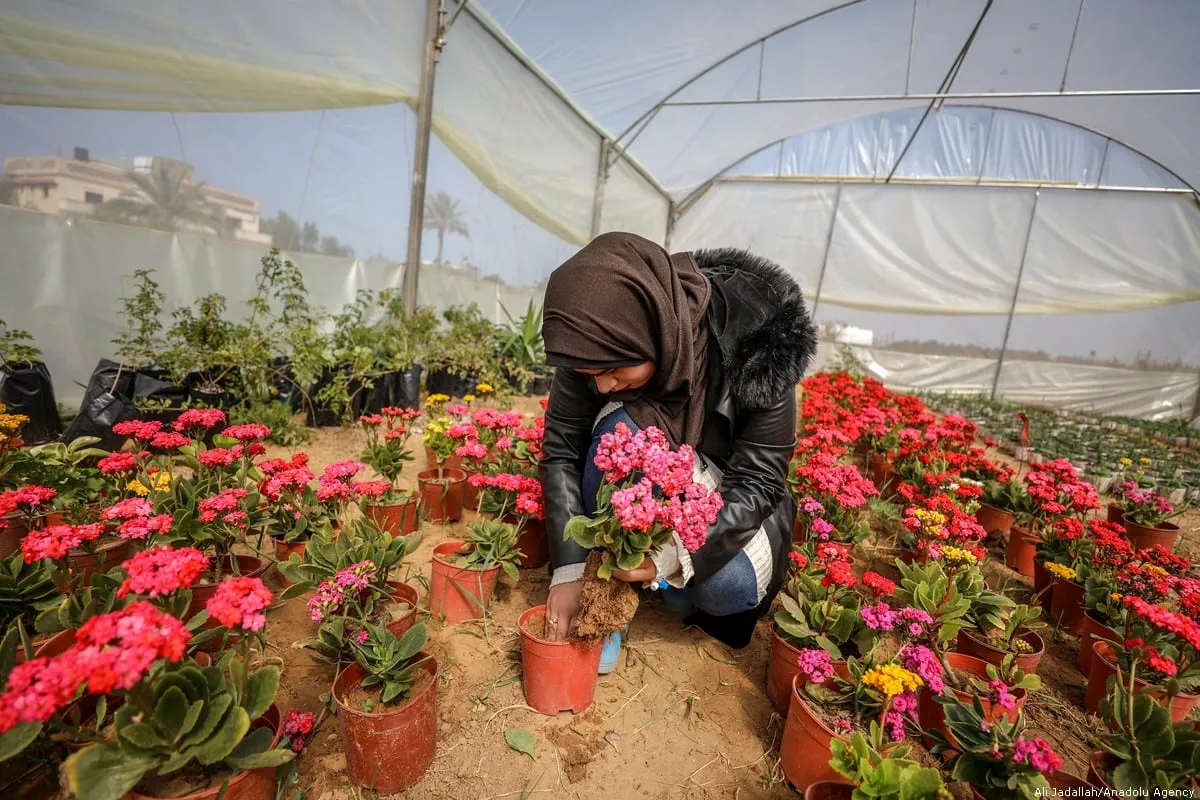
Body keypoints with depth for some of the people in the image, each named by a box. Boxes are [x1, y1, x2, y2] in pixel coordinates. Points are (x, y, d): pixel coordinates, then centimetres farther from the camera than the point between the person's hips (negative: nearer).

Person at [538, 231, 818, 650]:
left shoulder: (755, 346, -31)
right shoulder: (596, 343, -25)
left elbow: (757, 482, -24)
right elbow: (562, 453, -17)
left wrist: (675, 553, -36)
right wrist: (570, 569, -22)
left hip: (727, 486, -1)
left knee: (729, 590, -27)